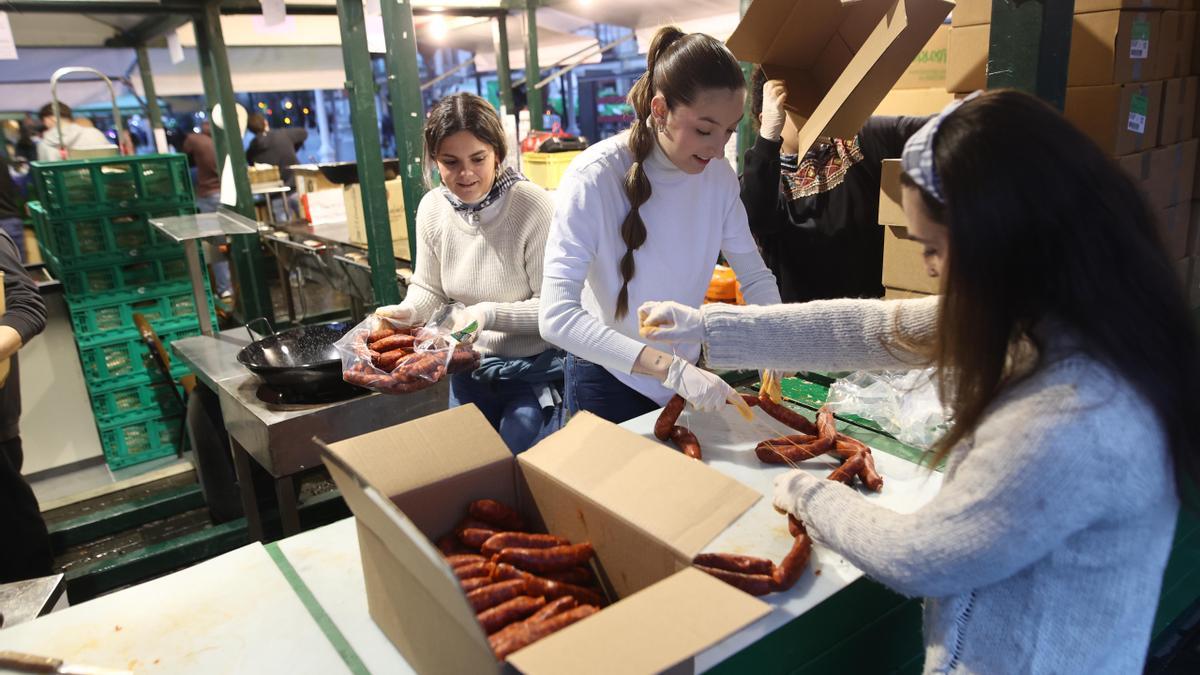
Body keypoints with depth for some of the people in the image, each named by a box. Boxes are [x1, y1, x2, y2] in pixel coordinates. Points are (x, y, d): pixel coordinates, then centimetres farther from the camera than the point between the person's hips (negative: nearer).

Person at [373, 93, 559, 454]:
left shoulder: (533, 207, -22)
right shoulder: (432, 208, -6)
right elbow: (428, 289, 7)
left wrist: (490, 315, -30)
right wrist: (407, 311, -13)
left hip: (534, 375, -5)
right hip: (468, 373, 5)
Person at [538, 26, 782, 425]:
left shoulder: (718, 174, -10)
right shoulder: (594, 177, -25)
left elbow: (755, 276, -1)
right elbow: (557, 316, -33)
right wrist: (671, 367, -38)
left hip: (689, 374, 5)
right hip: (609, 382, -5)